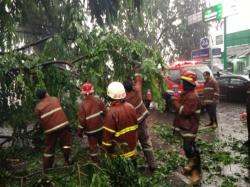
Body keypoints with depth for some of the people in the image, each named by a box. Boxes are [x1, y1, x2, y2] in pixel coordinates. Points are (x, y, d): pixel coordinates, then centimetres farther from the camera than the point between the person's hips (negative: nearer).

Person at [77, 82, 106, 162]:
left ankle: (96, 162, 24)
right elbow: (104, 112, -3)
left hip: (91, 129, -3)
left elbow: (82, 120, -16)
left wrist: (80, 131, -3)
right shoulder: (98, 100, -11)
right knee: (102, 143, 25)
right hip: (101, 127, 3)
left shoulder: (82, 104, -19)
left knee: (93, 147, 12)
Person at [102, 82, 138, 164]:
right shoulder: (131, 107, -6)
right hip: (132, 145, 5)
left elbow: (108, 133, -21)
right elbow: (135, 127, 4)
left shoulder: (111, 112, -26)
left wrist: (107, 149, -7)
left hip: (119, 151, -5)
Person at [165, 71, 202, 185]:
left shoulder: (193, 97, -22)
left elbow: (185, 111, -29)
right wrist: (176, 125, 19)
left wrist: (173, 99, -27)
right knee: (188, 147, 21)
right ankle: (192, 164, 39)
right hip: (184, 126, 10)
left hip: (189, 128, -10)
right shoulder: (185, 93, 11)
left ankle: (196, 171, 4)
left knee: (189, 149, -8)